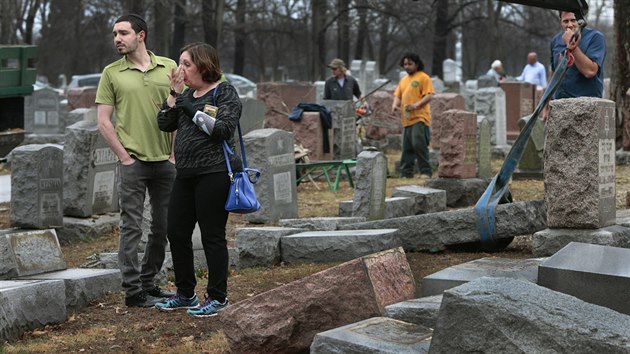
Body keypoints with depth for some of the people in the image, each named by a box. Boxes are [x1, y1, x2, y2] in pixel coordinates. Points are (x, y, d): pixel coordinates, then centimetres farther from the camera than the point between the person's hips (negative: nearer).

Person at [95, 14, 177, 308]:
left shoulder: (169, 68, 5)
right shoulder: (112, 73, 1)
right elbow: (103, 121, 0)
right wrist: (124, 156, -6)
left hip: (165, 161, 3)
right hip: (133, 161, -3)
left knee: (164, 227, 9)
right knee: (131, 227, -2)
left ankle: (148, 283, 22)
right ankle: (133, 291, 4)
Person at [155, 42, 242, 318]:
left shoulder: (225, 92, -3)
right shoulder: (187, 94, 17)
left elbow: (223, 129, -16)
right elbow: (165, 124, 10)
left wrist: (192, 109, -14)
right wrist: (175, 94, 0)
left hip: (214, 173, -8)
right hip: (186, 173, 8)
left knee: (212, 236, -4)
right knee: (176, 231, 8)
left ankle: (218, 297, 7)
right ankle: (185, 294, 21)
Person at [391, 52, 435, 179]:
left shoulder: (423, 77, -2)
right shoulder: (403, 80, 21)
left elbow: (429, 96, -11)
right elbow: (398, 95, 22)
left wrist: (416, 105, -23)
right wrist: (395, 104, 0)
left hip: (419, 118, -7)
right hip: (406, 119, 7)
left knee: (418, 144, -16)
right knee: (407, 147, 8)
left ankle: (426, 171, -10)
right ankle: (406, 172, 13)